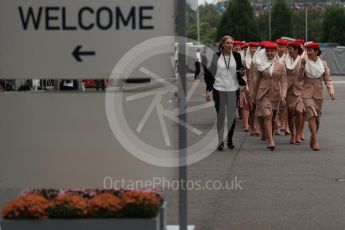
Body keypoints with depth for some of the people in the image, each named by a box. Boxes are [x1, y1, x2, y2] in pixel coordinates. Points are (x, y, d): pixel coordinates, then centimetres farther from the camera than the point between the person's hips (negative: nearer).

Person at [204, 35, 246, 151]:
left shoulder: (236, 56, 4)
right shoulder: (216, 56, 0)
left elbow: (241, 70, 15)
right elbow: (210, 72, 3)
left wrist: (242, 72, -10)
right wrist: (208, 90, -1)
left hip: (233, 89, 1)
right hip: (219, 89, -1)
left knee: (231, 115, 5)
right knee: (220, 115, 1)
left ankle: (230, 140, 16)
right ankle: (220, 141, 6)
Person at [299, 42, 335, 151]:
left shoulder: (323, 64, 3)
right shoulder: (305, 62, -1)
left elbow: (327, 79, 6)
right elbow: (300, 78, -4)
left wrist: (331, 91, -7)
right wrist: (302, 66, -16)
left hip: (319, 93, 2)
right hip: (307, 92, -2)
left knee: (317, 117, 9)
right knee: (311, 115, -16)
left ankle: (312, 140, 27)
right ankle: (315, 141, -17)